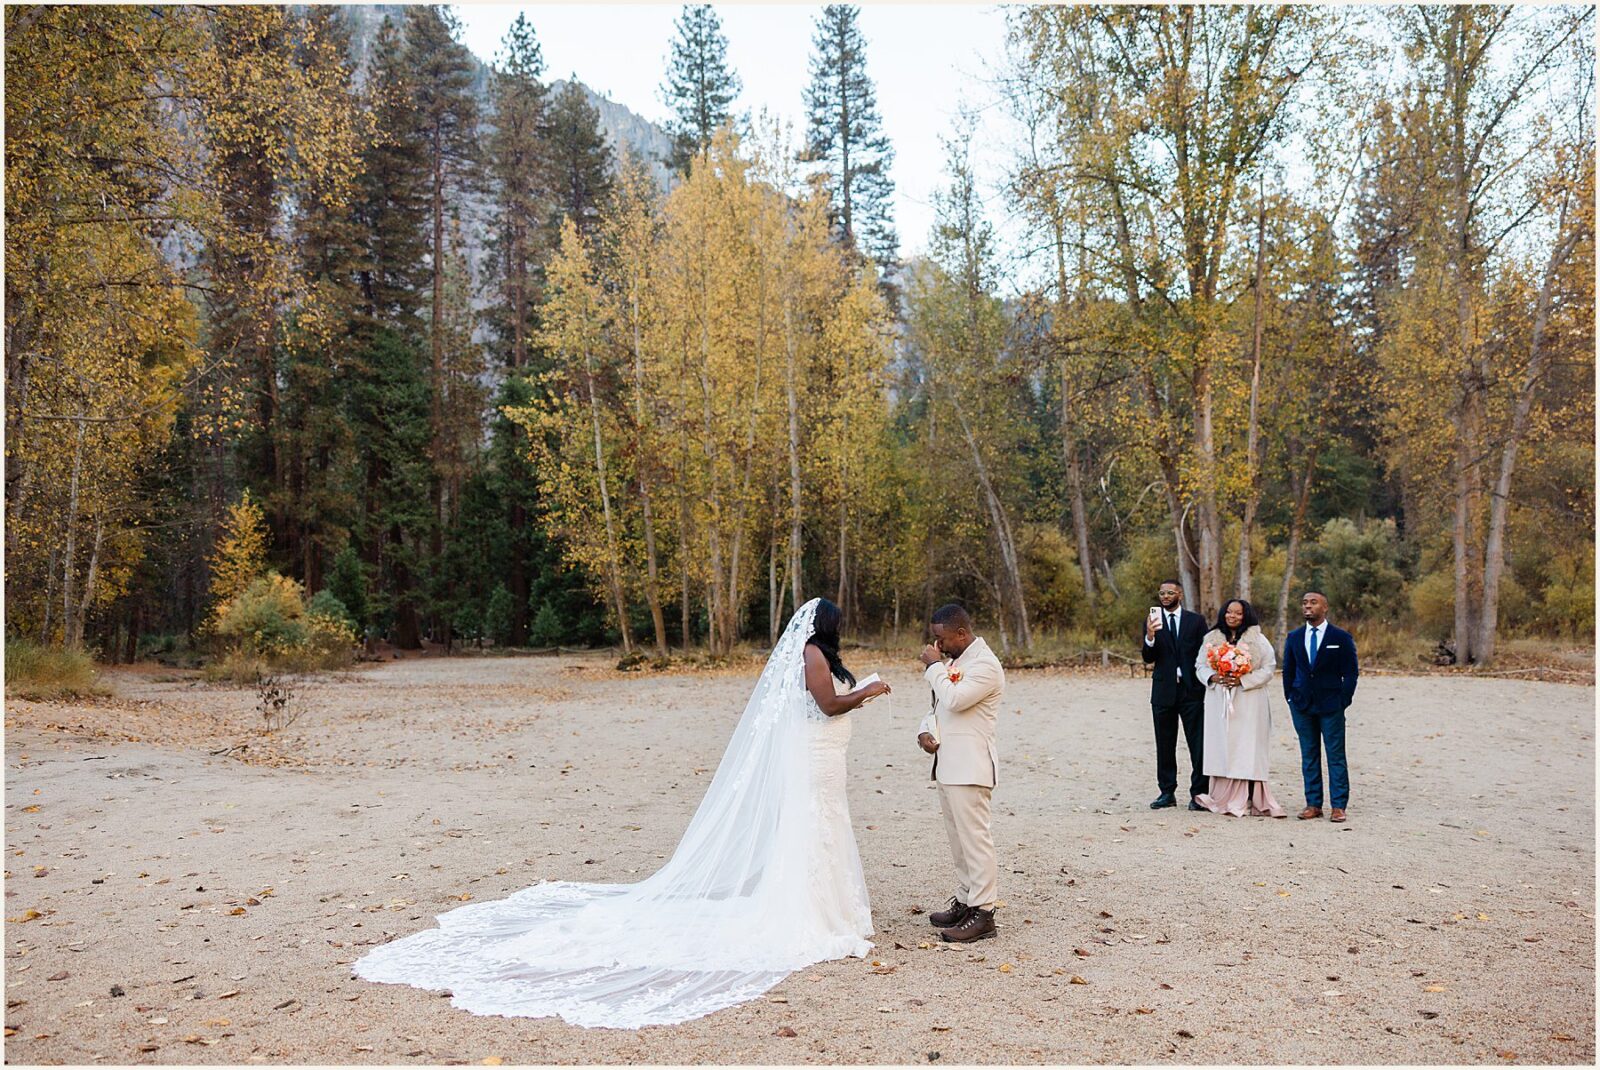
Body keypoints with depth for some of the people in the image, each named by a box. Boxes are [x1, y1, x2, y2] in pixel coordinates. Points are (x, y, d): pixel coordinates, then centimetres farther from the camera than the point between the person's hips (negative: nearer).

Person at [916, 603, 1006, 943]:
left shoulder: (985, 665, -12)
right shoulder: (956, 661, 17)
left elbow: (954, 699, -25)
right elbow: (938, 706, 23)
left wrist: (934, 666, -11)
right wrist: (925, 731, 3)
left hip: (969, 768, -10)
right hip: (948, 765, 10)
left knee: (975, 838, -7)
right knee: (958, 839, 14)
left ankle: (983, 913, -4)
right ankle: (965, 901, 23)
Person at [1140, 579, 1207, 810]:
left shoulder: (1196, 620, 5)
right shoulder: (1153, 621, 5)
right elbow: (1148, 658, -3)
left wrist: (1202, 683, -4)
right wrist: (1150, 636, -22)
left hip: (1191, 690, -1)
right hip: (1163, 691, 1)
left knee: (1197, 744, -3)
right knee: (1165, 745, 7)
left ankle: (1198, 793, 3)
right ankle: (1167, 792, 14)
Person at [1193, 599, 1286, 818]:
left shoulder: (1258, 641, 3)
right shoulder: (1212, 639, 12)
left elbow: (1267, 670, -2)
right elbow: (1200, 665, 12)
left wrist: (1242, 680, -14)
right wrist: (1213, 677, -9)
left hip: (1248, 703, -3)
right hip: (1218, 701, 3)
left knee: (1245, 749, -6)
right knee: (1221, 748, 0)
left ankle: (1244, 801, -4)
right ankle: (1222, 799, 5)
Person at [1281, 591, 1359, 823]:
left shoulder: (1341, 638, -2)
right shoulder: (1294, 637, 8)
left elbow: (1351, 673, -1)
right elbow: (1288, 671, 13)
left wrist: (1343, 702, -7)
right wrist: (1290, 698, 5)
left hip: (1331, 706, -3)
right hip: (1302, 705, 3)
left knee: (1336, 756, 0)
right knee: (1309, 755, 7)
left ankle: (1339, 806, 5)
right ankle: (1313, 804, 12)